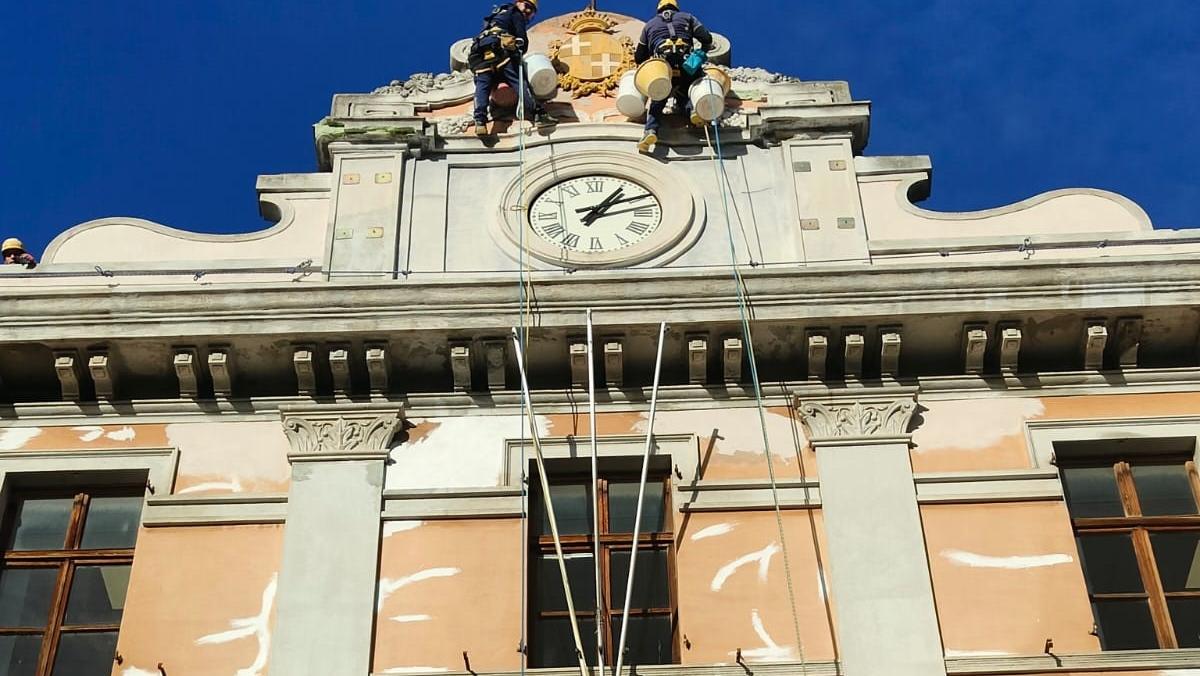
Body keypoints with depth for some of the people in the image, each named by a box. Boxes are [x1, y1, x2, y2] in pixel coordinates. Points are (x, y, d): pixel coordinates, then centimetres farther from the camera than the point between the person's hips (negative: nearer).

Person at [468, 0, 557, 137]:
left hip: (480, 49, 6)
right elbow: (522, 39, 8)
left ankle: (480, 121, -26)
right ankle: (539, 114, -22)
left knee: (482, 86, -6)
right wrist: (520, 53, 26)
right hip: (497, 47, -6)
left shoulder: (499, 14, 40)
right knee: (518, 81, -13)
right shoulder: (515, 13, 17)